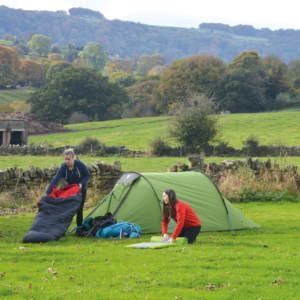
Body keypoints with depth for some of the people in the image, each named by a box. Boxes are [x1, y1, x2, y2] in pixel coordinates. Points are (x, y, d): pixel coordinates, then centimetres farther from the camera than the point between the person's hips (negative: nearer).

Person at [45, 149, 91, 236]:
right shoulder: (63, 167, -25)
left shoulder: (80, 164, -27)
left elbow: (87, 175, -10)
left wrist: (81, 183, -27)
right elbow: (55, 180, -33)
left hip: (81, 189, -1)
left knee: (79, 209, -5)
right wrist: (47, 193, -42)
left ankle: (79, 228, 8)